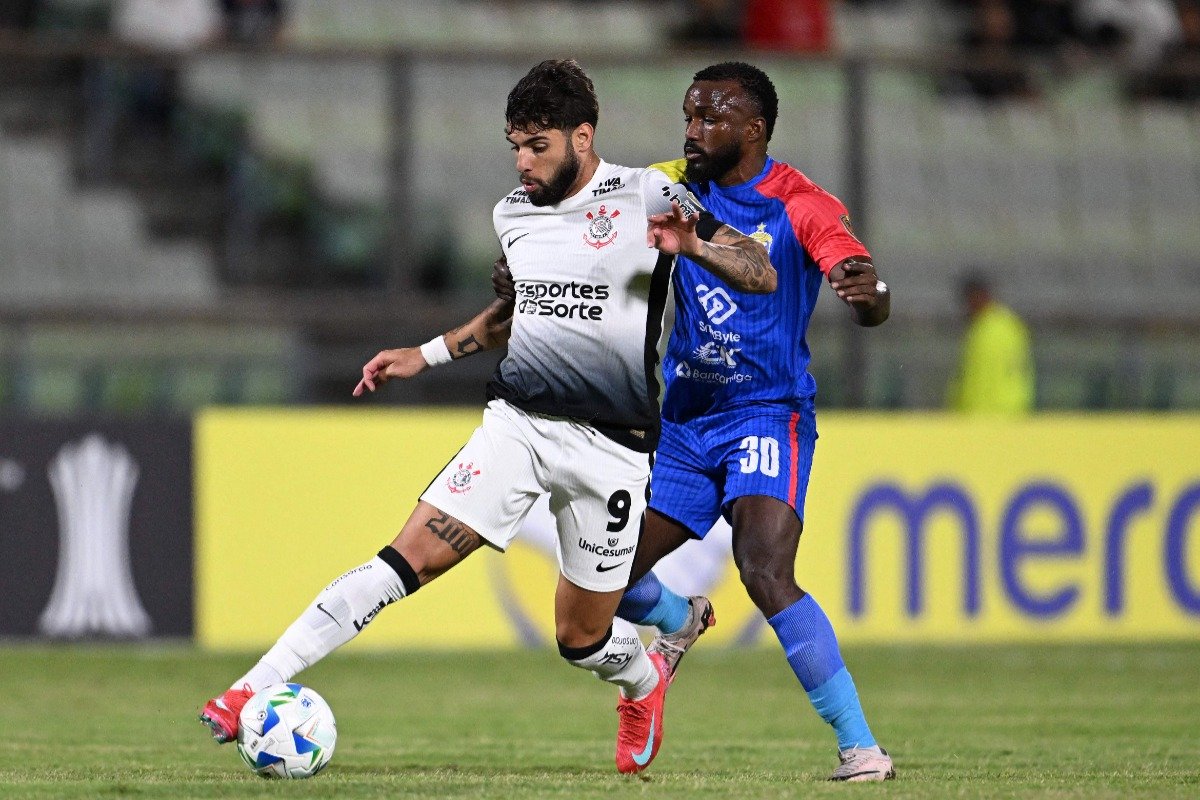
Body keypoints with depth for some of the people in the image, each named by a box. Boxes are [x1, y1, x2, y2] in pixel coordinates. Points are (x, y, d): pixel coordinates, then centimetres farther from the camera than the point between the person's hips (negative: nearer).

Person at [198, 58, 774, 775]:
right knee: (410, 557, -13)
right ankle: (256, 691, -19)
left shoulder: (648, 198, -7)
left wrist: (693, 246, -29)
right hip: (517, 422, 3)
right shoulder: (513, 213, 10)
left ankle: (645, 682, 43)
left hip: (611, 447, -3)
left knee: (582, 638, 5)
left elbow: (762, 275, -10)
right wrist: (427, 355, 21)